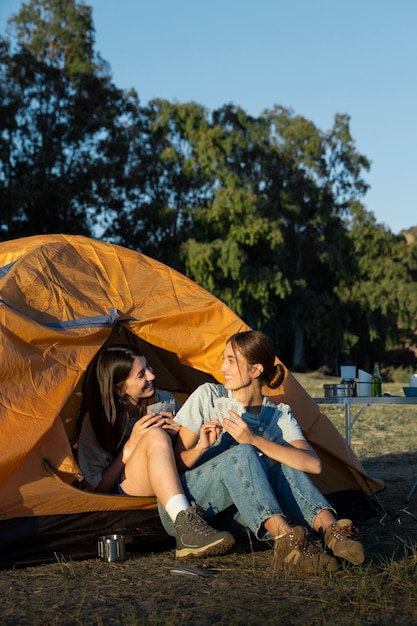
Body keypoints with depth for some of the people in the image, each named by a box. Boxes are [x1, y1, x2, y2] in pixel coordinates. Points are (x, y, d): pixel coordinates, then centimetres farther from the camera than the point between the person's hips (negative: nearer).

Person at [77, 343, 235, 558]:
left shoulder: (166, 402, 3)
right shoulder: (96, 420, -7)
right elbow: (95, 488, -7)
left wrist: (174, 435, -10)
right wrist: (130, 447, -17)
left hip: (161, 492, 4)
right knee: (155, 437, -31)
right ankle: (186, 529, -48)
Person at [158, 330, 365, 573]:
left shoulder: (280, 416, 0)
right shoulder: (208, 396, -2)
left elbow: (313, 464, -20)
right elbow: (176, 463, -1)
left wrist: (254, 439, -28)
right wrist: (201, 447, -23)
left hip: (233, 515, 2)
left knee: (285, 466, -23)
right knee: (241, 454, -31)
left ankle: (331, 531, -38)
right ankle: (286, 540, -47)